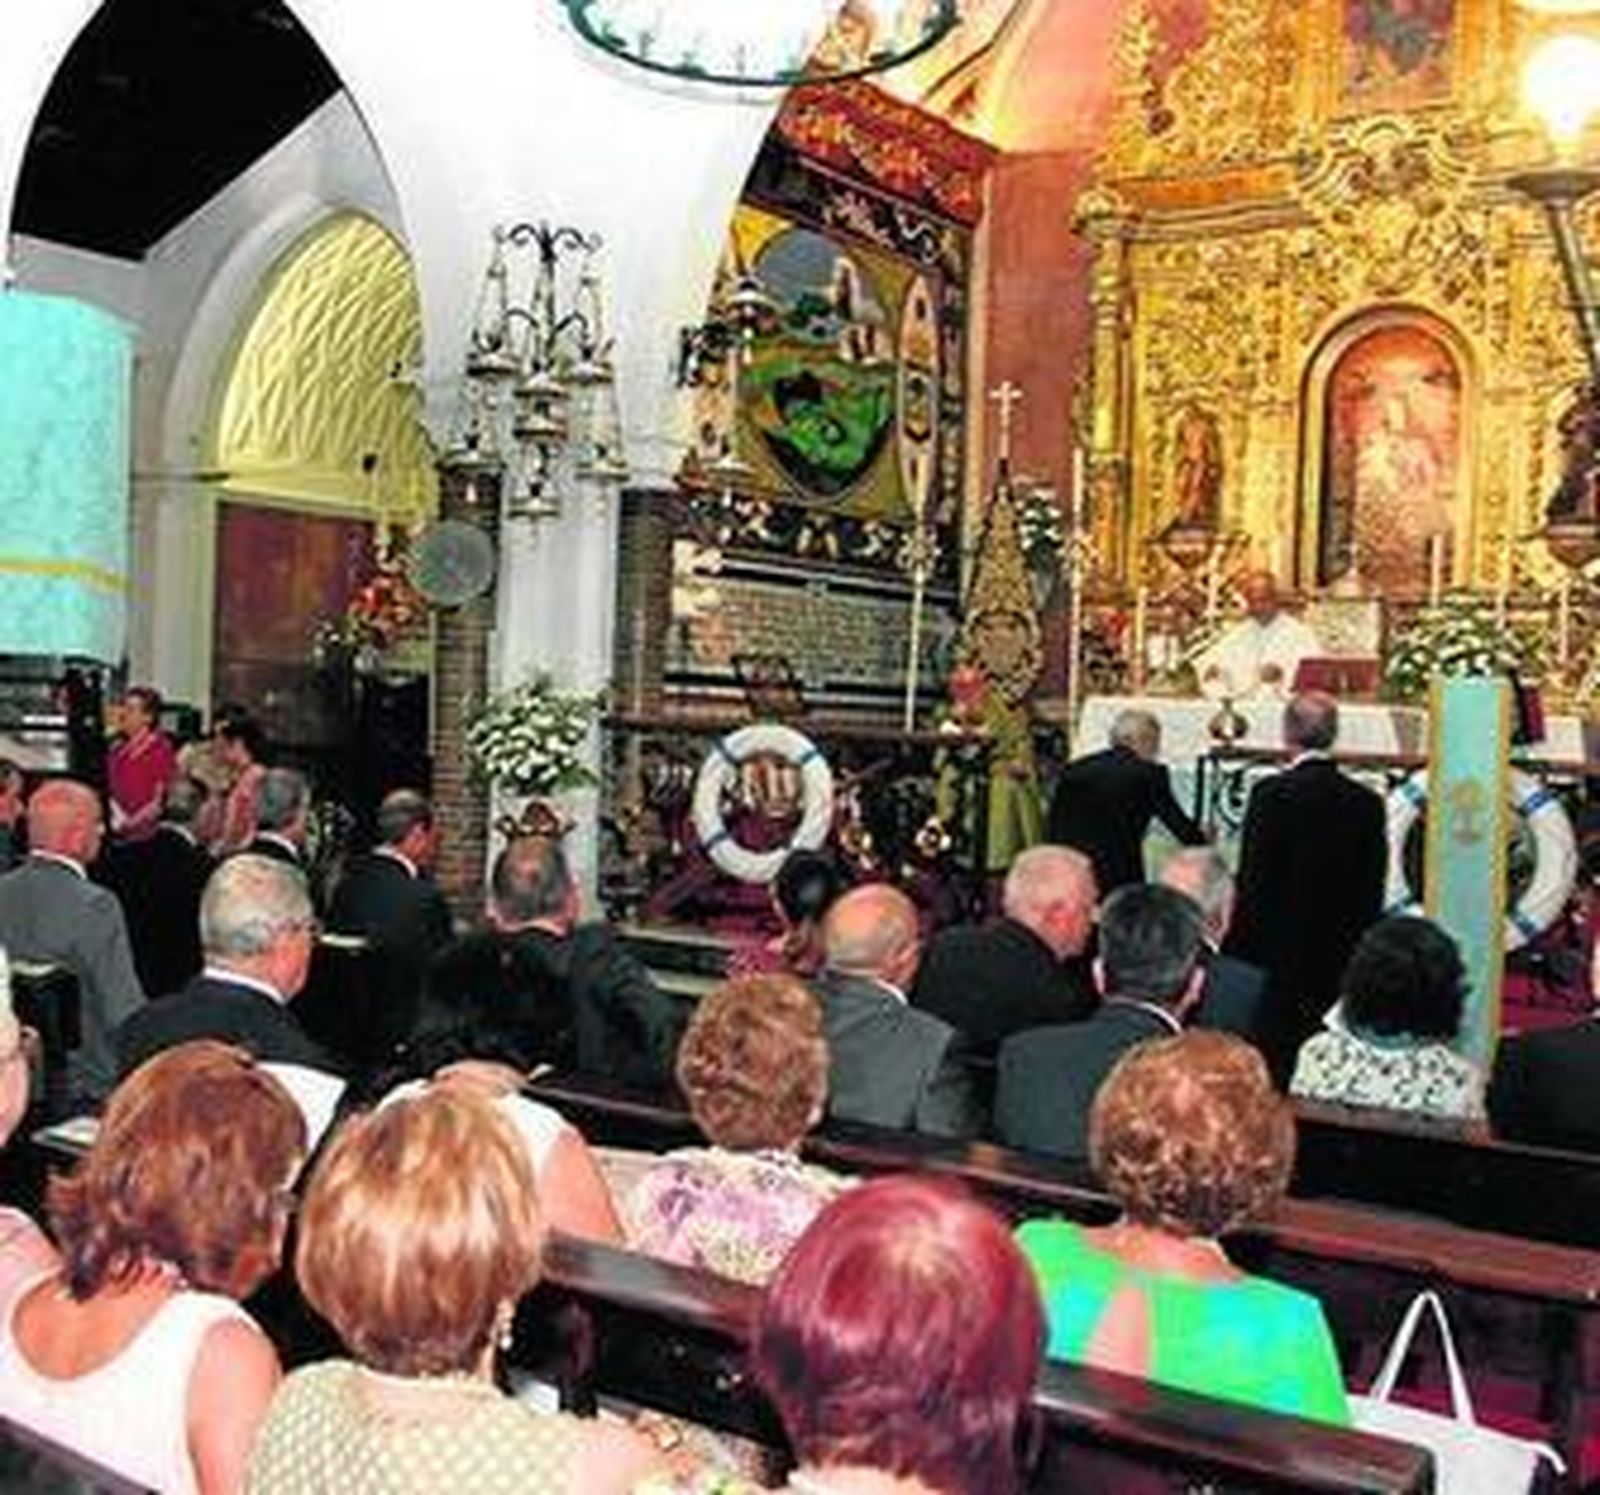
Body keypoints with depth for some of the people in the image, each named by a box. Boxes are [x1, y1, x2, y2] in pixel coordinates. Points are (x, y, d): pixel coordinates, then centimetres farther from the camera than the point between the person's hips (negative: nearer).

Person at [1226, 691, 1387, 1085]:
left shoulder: (1271, 794, -10)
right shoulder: (1368, 802, 3)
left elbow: (1253, 885, -10)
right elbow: (1372, 894, 7)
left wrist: (1238, 953, -1)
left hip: (1277, 960, -4)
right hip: (1341, 963, 4)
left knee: (1274, 1065, 1)